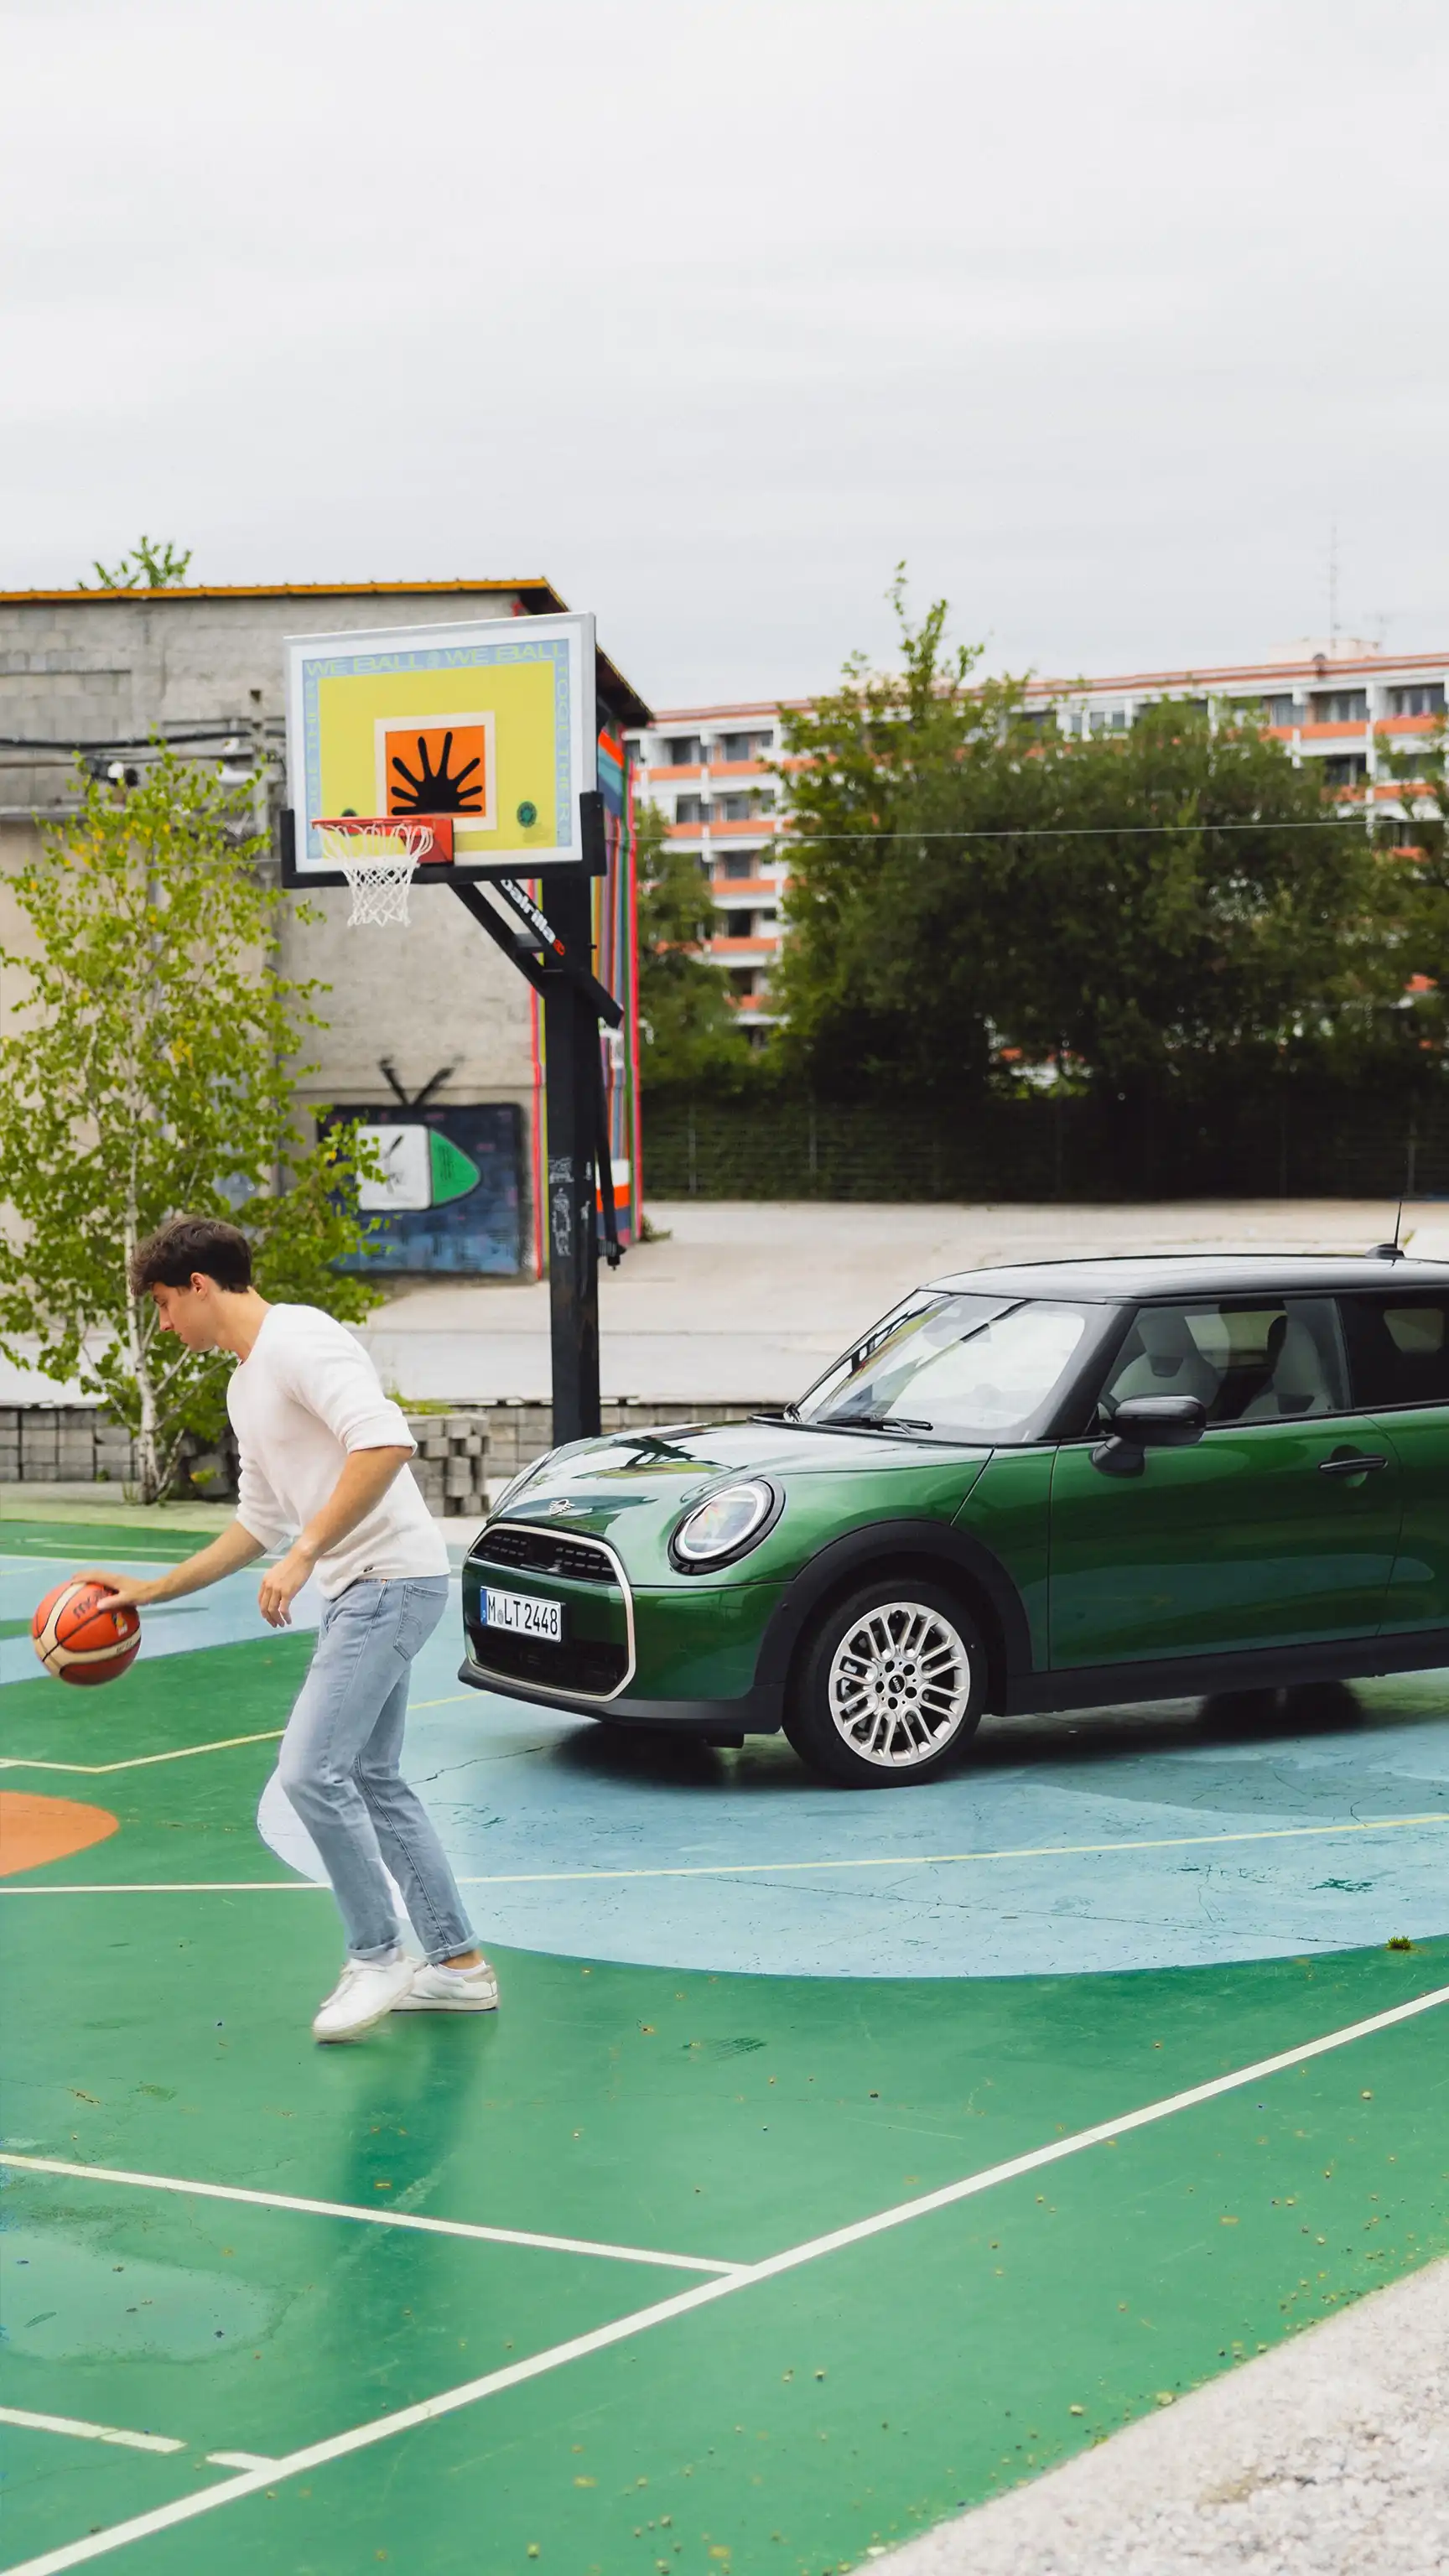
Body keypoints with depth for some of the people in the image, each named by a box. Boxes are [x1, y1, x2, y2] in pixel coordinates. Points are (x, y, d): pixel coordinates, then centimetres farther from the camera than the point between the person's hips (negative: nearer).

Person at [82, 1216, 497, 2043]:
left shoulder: (299, 1340, -13)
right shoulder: (245, 1384, 19)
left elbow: (386, 1443, -28)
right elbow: (262, 1522, 27)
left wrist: (303, 1556, -26)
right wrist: (152, 1591, 25)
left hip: (392, 1578, -11)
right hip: (359, 1590, 11)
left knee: (312, 1771, -14)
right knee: (373, 1780, 13)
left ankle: (378, 1957, -1)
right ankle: (458, 1965, 20)